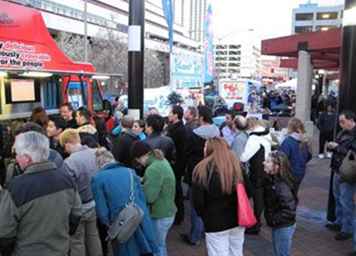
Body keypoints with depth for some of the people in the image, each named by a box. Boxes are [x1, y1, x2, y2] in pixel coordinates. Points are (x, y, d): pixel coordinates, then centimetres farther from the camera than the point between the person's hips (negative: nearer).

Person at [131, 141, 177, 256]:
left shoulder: (153, 169, -25)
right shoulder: (162, 161, 5)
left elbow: (149, 197, -25)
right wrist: (143, 181, -3)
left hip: (160, 216, -9)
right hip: (168, 212, 9)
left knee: (157, 247, 9)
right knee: (161, 244, 24)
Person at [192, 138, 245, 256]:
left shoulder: (202, 169, -14)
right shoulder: (237, 165, 0)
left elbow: (197, 201, -11)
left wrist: (204, 215, 7)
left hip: (215, 223, -4)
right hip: (237, 220, 5)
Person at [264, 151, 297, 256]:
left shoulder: (282, 186, -29)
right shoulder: (271, 180, -1)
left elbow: (290, 210, -30)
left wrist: (273, 220, -22)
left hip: (284, 228, -8)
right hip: (277, 226, 8)